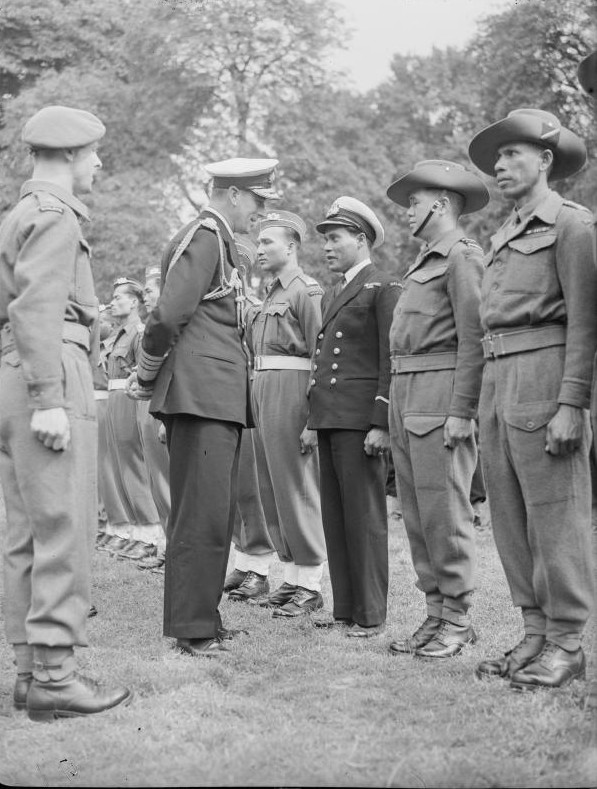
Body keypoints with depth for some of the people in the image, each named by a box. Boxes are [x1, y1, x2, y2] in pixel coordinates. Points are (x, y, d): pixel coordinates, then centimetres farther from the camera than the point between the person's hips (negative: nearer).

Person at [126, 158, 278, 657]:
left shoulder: (220, 241, 22)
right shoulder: (204, 237, -10)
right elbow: (168, 315, -18)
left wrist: (149, 376, 15)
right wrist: (147, 378, -7)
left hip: (223, 397, 10)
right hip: (201, 392, -10)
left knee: (219, 513, 12)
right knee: (202, 513, -9)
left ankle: (203, 615, 19)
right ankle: (191, 628, -4)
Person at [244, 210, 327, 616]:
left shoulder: (307, 291, -9)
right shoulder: (272, 293, 19)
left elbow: (319, 357, -14)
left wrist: (313, 417, -18)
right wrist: (259, 399, 18)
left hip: (291, 389, -9)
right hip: (263, 387, 9)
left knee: (298, 487, -6)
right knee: (276, 486, 11)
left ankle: (311, 584, 1)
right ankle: (292, 576, 19)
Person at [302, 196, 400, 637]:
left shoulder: (384, 288, -5)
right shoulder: (333, 295, 21)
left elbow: (392, 360, -12)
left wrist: (381, 424, -17)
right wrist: (313, 421, 18)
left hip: (362, 419, -8)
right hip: (330, 418, 8)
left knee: (365, 516, -4)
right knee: (335, 516, 9)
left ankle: (371, 614, 1)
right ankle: (345, 606, 16)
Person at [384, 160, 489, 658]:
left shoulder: (462, 256, -7)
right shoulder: (425, 262, 22)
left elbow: (473, 339, -15)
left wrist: (461, 411, -20)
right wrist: (396, 406, 14)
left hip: (441, 394, -10)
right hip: (404, 394, 10)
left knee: (444, 512, -7)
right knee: (417, 514, 10)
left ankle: (459, 620, 1)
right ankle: (435, 614, 16)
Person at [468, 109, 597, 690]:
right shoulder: (503, 238, 22)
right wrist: (486, 402, 15)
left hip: (544, 373, -8)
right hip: (496, 379, 8)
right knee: (509, 517, 8)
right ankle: (535, 635, 16)